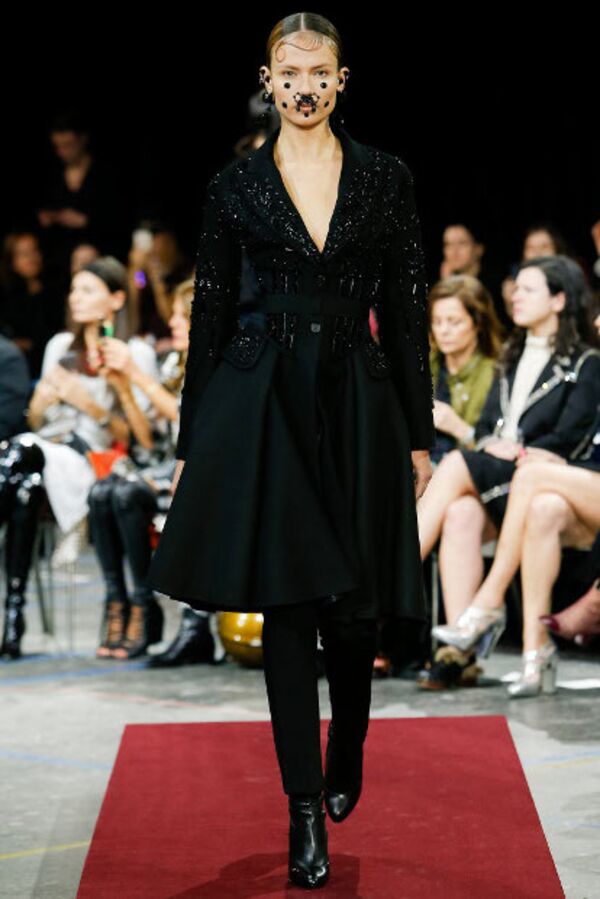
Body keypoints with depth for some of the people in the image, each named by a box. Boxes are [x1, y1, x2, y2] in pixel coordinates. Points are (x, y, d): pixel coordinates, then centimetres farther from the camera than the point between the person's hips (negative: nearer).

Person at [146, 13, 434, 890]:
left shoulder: (385, 177, 5)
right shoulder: (236, 185, 4)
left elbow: (407, 311, 5)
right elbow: (210, 314, 5)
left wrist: (419, 434, 2)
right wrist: (191, 446, 3)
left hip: (358, 401, 1)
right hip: (265, 400, -1)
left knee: (354, 606, 7)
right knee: (287, 604, -3)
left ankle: (346, 762, 35)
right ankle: (306, 813, 5)